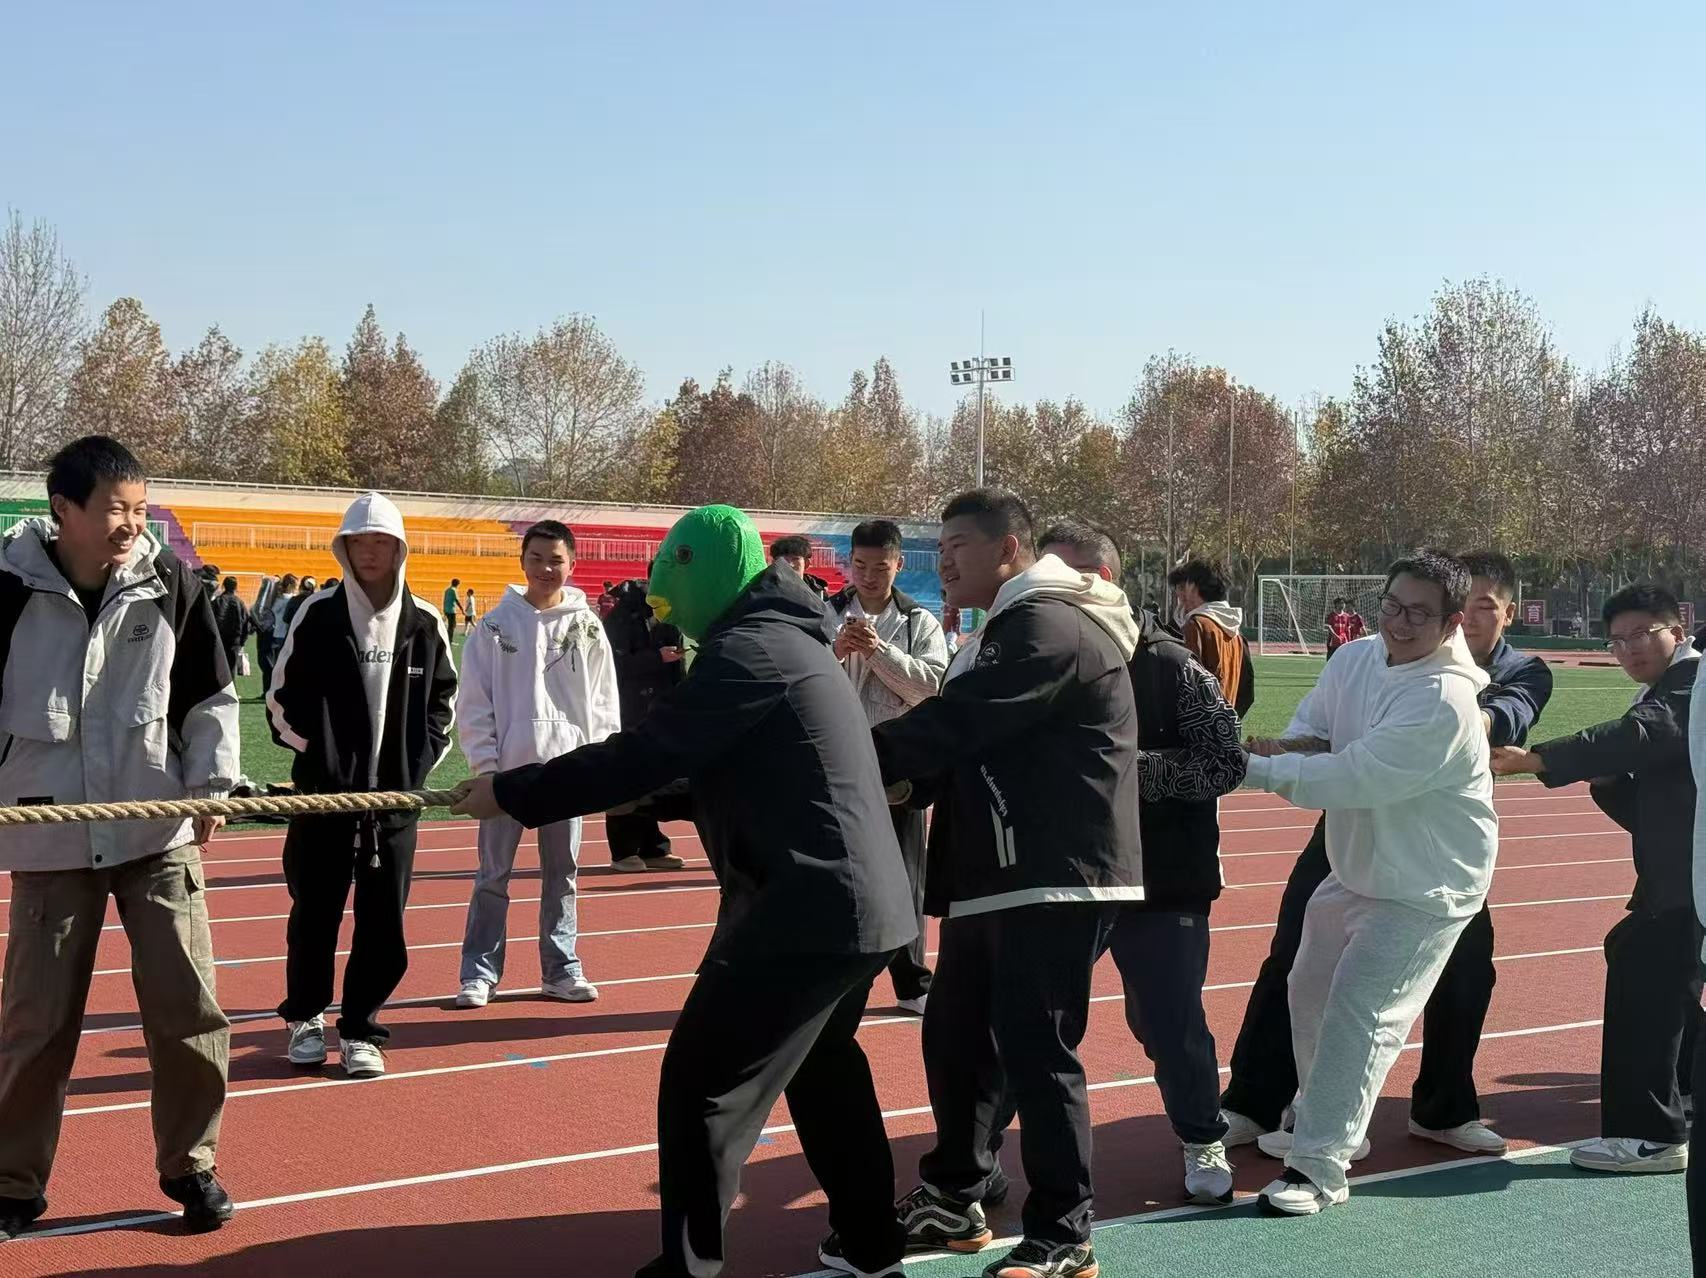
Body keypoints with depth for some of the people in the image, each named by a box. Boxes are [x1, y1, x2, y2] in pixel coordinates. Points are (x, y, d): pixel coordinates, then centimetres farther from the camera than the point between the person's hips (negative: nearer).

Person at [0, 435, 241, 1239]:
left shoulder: (168, 582, -4)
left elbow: (209, 694, 5)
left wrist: (211, 783, -2)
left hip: (159, 829, 1)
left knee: (187, 1003, 2)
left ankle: (189, 1165, 20)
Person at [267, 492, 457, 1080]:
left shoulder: (425, 623, 4)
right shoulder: (318, 615, -2)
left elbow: (443, 700, 13)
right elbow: (283, 699, 2)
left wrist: (419, 764, 3)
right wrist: (317, 756, -4)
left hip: (396, 795, 2)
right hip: (323, 792, -1)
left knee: (384, 921, 2)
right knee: (315, 912, 7)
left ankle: (360, 1030, 14)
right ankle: (305, 1016, 26)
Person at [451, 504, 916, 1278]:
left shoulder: (747, 649, -13)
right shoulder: (789, 642, 17)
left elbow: (643, 754, -17)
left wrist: (511, 794, -9)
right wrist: (638, 814, 26)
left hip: (810, 906, -11)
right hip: (864, 901, 11)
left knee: (700, 1088, -6)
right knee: (823, 1073, 26)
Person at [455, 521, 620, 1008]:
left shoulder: (587, 626, 3)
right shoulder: (497, 624, -2)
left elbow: (604, 701, 5)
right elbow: (474, 702, -1)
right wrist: (485, 763, -7)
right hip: (508, 768, -1)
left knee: (561, 875, 10)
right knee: (494, 876, 4)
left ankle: (561, 969, 19)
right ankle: (479, 972, 11)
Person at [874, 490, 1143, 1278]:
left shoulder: (1051, 629, -15)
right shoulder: (1013, 628, 20)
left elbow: (957, 723, -20)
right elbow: (972, 740, 17)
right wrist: (906, 782, 0)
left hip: (1056, 880, -10)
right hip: (998, 876, 10)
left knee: (1034, 1049, -7)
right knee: (955, 1034, 14)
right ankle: (954, 1201, 27)